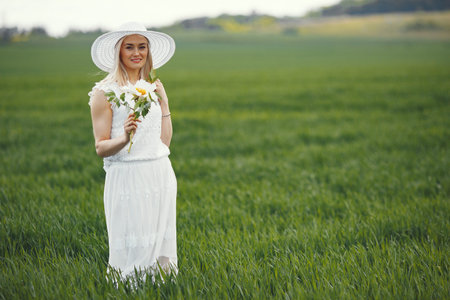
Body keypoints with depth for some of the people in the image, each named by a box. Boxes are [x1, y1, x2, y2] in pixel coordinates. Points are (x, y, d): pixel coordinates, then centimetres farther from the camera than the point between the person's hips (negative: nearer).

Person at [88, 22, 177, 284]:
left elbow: (165, 141, 13)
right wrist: (125, 137, -24)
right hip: (127, 177, -5)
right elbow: (101, 148, -8)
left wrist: (164, 101, 6)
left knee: (160, 246, 8)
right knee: (133, 254, -2)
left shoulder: (154, 87, 12)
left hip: (161, 174, 5)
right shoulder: (105, 93, -4)